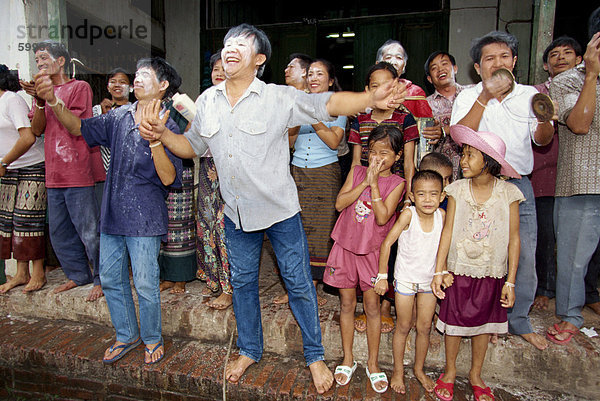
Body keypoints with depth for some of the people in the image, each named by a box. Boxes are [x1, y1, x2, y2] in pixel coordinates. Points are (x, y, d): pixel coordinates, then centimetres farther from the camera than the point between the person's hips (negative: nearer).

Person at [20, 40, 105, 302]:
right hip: (54, 173, 7)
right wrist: (39, 101, -7)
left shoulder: (79, 87, -1)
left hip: (79, 171, -7)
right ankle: (77, 274, 28)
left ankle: (102, 278, 10)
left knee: (88, 230, -4)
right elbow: (37, 129, 7)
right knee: (59, 231, 13)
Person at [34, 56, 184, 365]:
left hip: (145, 218, -6)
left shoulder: (168, 127, -9)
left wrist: (154, 137, -30)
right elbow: (80, 128, 11)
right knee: (111, 279, 15)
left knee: (145, 284, 1)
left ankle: (152, 339, 26)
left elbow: (169, 178, -18)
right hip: (112, 213, 6)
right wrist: (53, 101, -4)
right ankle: (127, 335, 35)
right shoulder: (119, 117, 8)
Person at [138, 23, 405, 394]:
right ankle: (249, 350, 41)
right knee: (242, 282, 18)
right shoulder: (208, 101, 5)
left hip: (280, 210, -4)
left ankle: (315, 355, 28)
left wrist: (372, 99, -32)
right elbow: (192, 146, 15)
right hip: (237, 211, 5)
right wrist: (161, 134, -2)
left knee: (299, 283, 6)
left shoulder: (280, 98, -9)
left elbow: (328, 103, -16)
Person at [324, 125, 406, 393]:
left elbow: (382, 217, -18)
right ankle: (348, 359, 29)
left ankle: (373, 363, 27)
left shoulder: (397, 183, -6)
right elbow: (340, 204, -10)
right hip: (345, 245, 2)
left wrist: (374, 183, -18)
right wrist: (365, 181, -16)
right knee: (346, 303, 11)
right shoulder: (357, 171, 1)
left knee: (372, 306, 7)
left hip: (372, 250, -2)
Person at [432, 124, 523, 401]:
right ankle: (450, 371, 34)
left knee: (484, 323, 15)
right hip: (458, 271, 0)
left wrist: (510, 281, -4)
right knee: (454, 321, 10)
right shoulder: (457, 190, -8)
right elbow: (447, 231, -5)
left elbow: (513, 239, -4)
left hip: (491, 274, 0)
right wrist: (439, 271, -8)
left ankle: (476, 375, 38)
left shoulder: (508, 193, -9)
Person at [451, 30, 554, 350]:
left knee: (525, 257, 5)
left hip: (519, 183, 3)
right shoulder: (469, 97, 2)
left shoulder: (529, 95, 9)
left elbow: (542, 140, 5)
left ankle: (519, 321, 24)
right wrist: (485, 97, -19)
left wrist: (546, 120, -17)